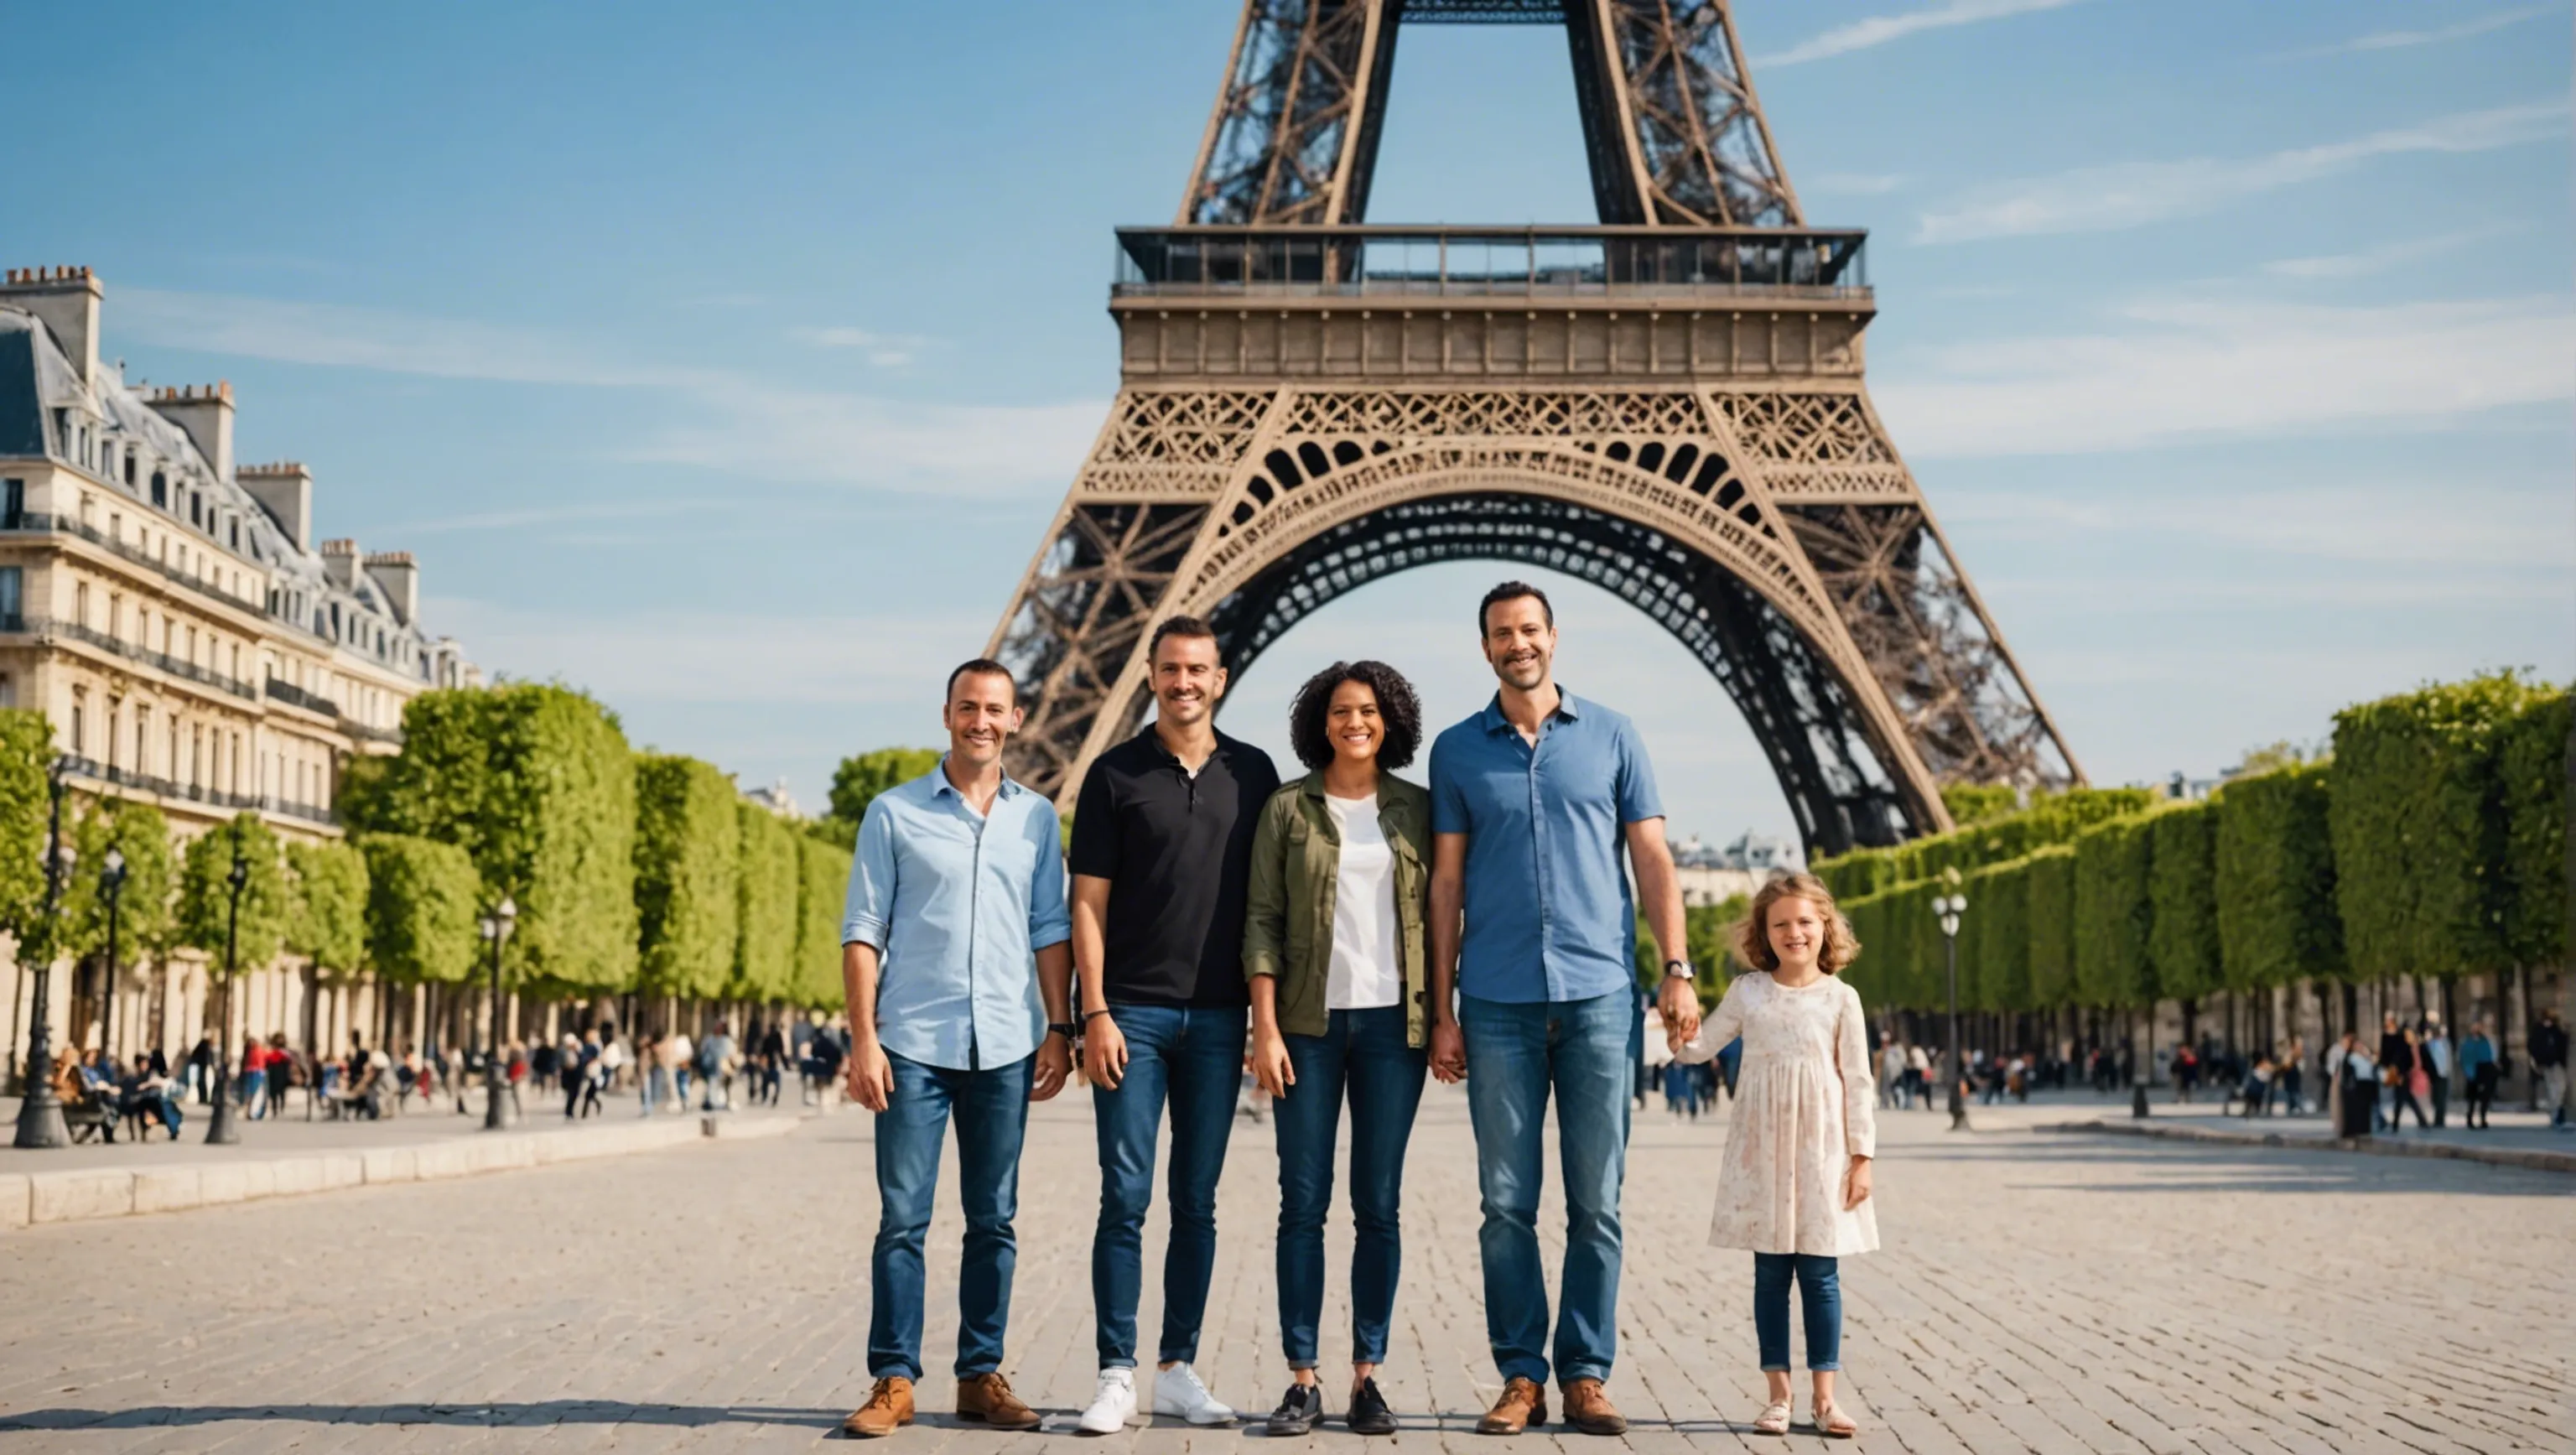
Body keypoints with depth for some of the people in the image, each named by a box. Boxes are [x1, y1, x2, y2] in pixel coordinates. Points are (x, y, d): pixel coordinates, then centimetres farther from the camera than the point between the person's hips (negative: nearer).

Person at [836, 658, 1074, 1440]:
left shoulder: (1037, 817, 10)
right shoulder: (894, 812, 3)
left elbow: (1051, 931, 11)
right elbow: (862, 931, 1)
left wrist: (1058, 1029, 3)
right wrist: (863, 1038, -7)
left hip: (1005, 1048, 2)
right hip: (914, 1044, -2)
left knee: (994, 1221, 7)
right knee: (901, 1218, -3)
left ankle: (982, 1375, 15)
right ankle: (893, 1381, 4)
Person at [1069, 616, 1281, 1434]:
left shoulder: (1253, 775, 8)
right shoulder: (1115, 774, 1)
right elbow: (1088, 903, 0)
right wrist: (1095, 1013, -8)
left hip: (1218, 1017, 2)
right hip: (1133, 1013, -2)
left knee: (1197, 1203, 8)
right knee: (1125, 1198, -4)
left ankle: (1179, 1369, 15)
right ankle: (1116, 1376, 1)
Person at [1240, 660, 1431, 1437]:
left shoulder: (1417, 810, 8)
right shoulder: (1287, 809, 4)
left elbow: (1436, 917, 9)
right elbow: (1262, 921, 1)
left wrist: (1444, 1020, 2)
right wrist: (1265, 1025, -7)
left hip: (1393, 1022, 1)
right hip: (1310, 1022, -1)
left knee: (1379, 1203, 3)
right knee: (1304, 1201, 0)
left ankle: (1367, 1376, 10)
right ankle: (1302, 1379, 5)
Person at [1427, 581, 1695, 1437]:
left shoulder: (1612, 737, 8)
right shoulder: (1458, 750, 9)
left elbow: (1653, 861, 7)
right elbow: (1445, 885, 8)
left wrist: (1677, 969, -4)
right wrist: (1441, 1011, 4)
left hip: (1598, 994, 0)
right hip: (1498, 1003, 0)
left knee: (1596, 1201, 2)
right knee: (1507, 1201, 2)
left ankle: (1588, 1376, 10)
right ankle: (1521, 1376, 10)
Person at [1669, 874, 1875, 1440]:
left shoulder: (1840, 998, 1)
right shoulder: (1747, 991, 5)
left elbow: (1858, 1083, 2)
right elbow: (1699, 1047, 9)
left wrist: (1861, 1155, -1)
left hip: (1822, 1148, -1)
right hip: (1762, 1150, 1)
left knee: (1820, 1274, 0)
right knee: (1770, 1273, 4)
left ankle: (1824, 1396, 5)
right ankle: (1778, 1394, 10)